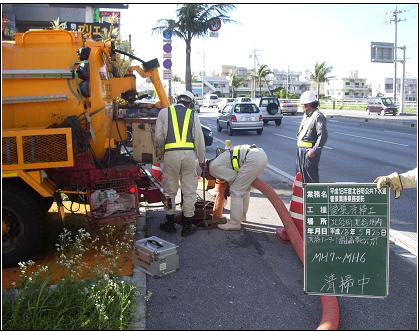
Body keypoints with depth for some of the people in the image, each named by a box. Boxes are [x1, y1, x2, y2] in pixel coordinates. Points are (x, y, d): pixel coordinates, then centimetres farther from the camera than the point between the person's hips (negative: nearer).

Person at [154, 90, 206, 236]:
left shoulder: (164, 112, 12)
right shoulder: (193, 115, 14)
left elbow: (158, 137, 6)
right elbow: (200, 140, 11)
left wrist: (160, 146, 28)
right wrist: (202, 160, 20)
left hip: (171, 153, 0)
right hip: (189, 153, 1)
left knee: (170, 190, 13)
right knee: (189, 191, 9)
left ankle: (170, 223, 24)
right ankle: (187, 226, 16)